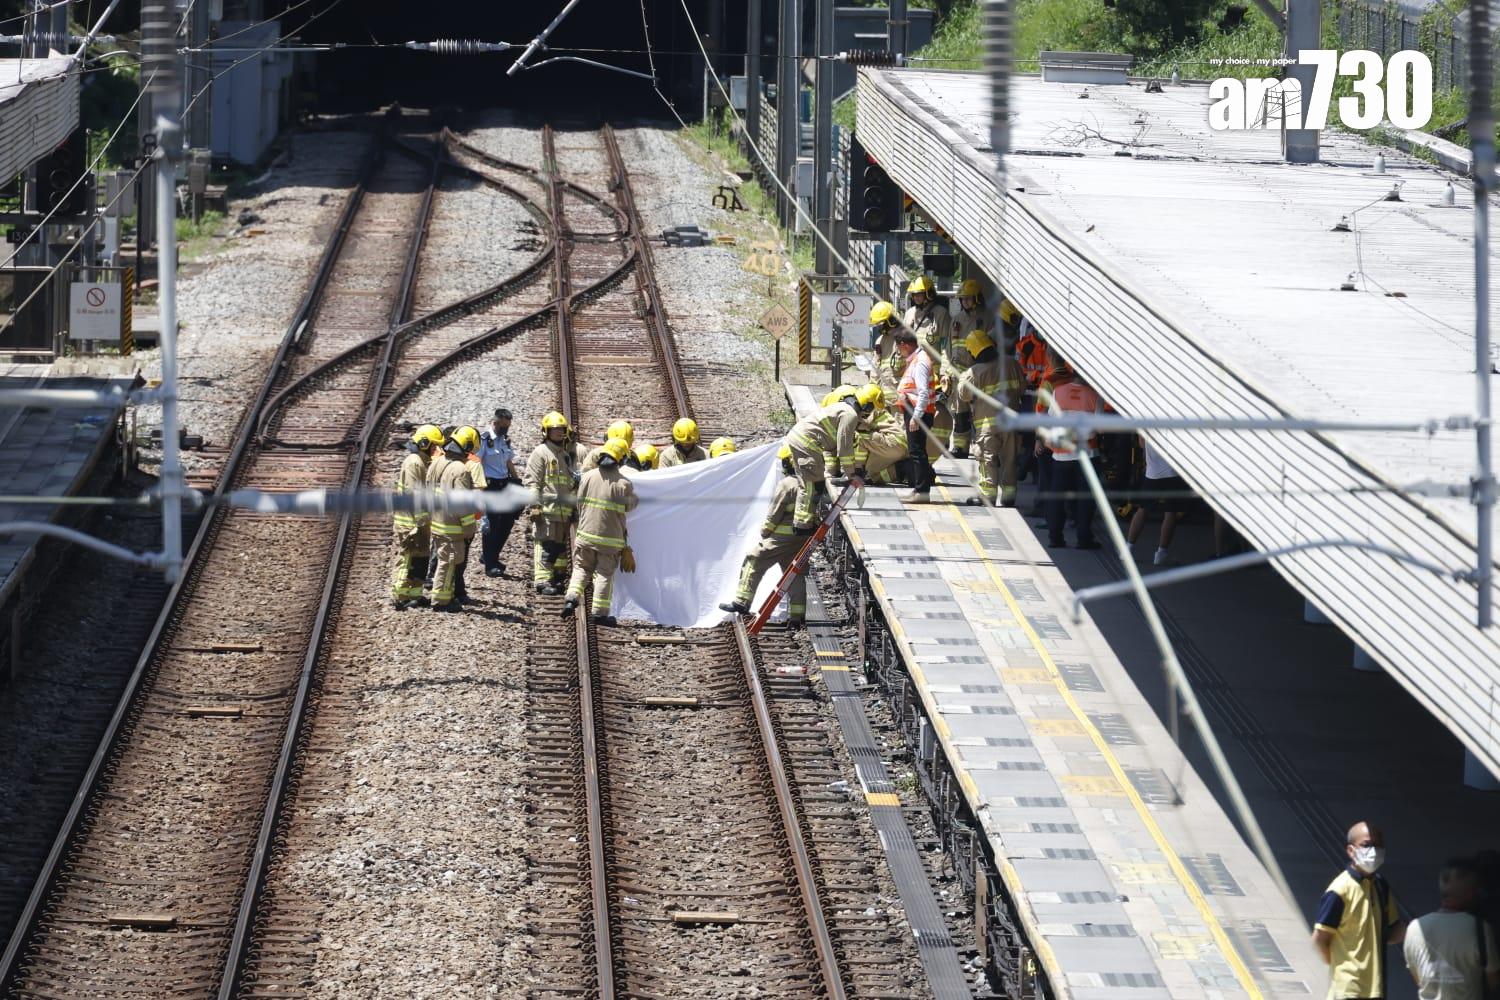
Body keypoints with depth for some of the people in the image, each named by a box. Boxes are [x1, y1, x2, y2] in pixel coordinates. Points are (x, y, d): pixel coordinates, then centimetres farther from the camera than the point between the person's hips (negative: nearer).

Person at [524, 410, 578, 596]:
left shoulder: (569, 453, 18)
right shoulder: (541, 452, -4)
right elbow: (532, 481, -8)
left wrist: (575, 507, 25)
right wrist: (535, 505, -16)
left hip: (564, 509, 7)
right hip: (546, 509, -7)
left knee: (561, 545, 13)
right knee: (545, 545, -10)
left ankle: (558, 577, 23)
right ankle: (542, 581, -11)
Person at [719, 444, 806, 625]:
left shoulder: (787, 485, -14)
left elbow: (774, 514, -12)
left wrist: (765, 531, 1)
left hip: (782, 536, -7)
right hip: (802, 539, 7)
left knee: (754, 563, 0)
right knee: (795, 573, 12)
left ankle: (742, 601, -4)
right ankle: (798, 615, 10)